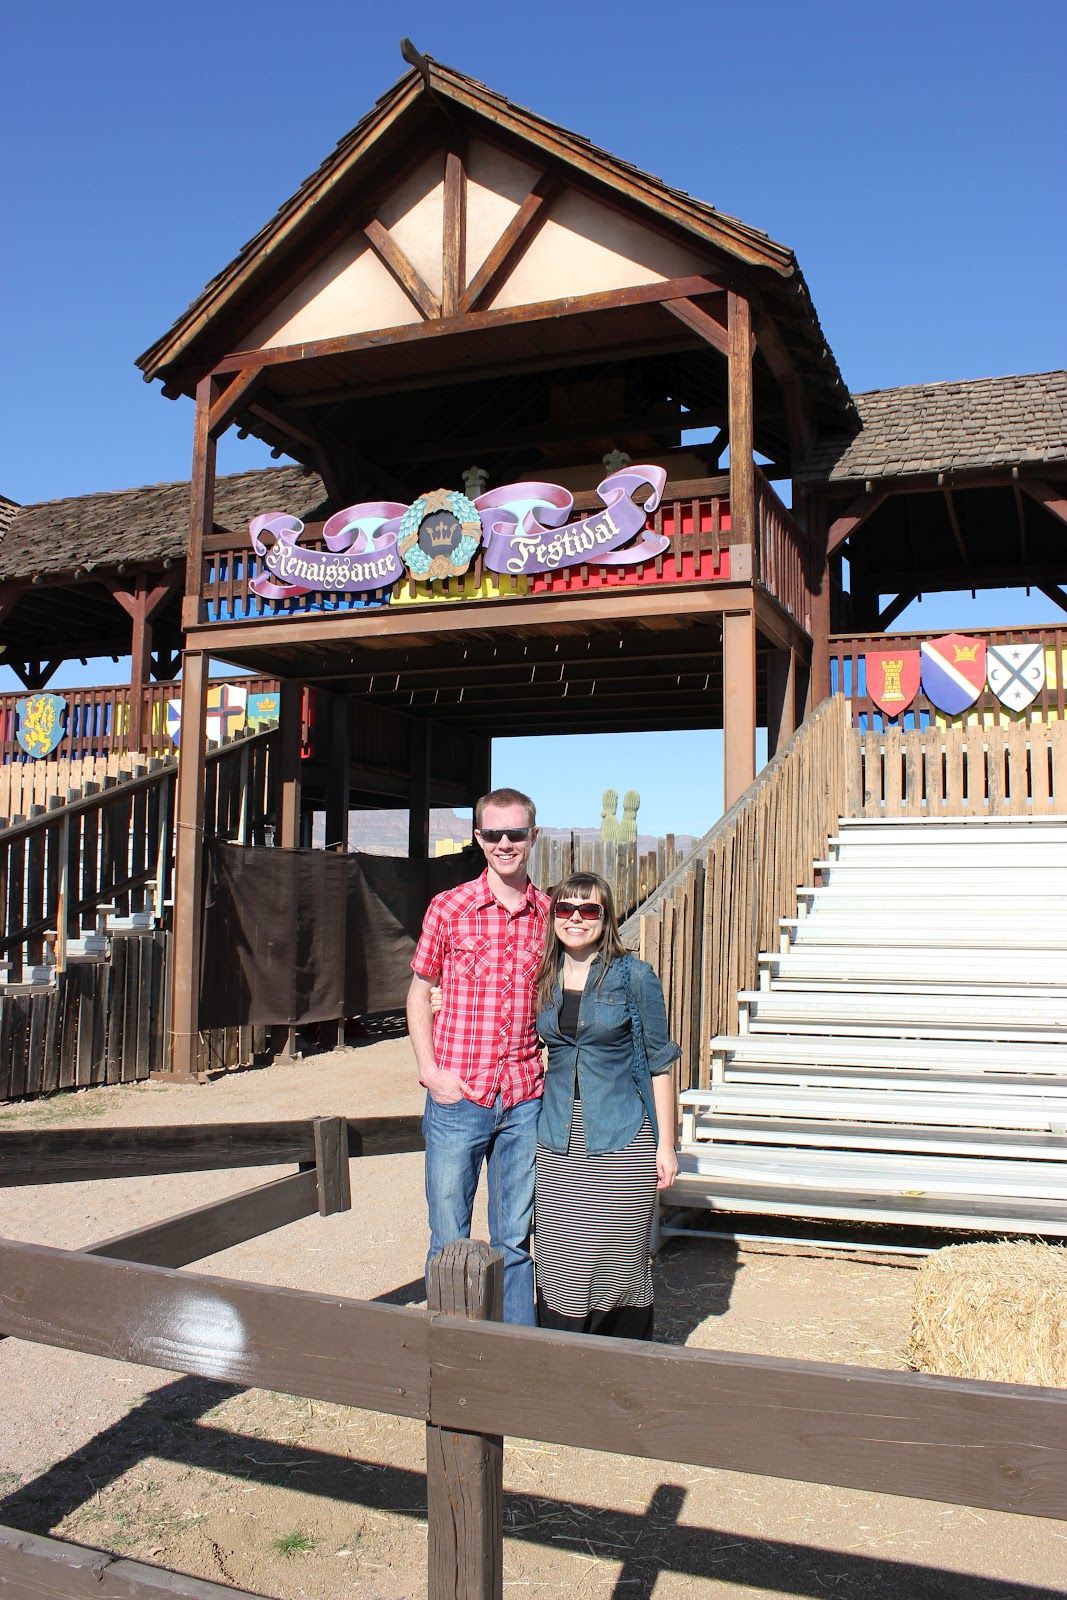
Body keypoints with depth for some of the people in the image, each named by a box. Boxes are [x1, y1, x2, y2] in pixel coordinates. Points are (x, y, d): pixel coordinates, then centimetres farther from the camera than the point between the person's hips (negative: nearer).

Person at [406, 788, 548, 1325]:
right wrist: (429, 1070, -4)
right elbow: (419, 992, 5)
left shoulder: (549, 914, 4)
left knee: (516, 1238, 13)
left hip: (526, 1100, 2)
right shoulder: (447, 908, -2)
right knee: (450, 1242, 7)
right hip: (458, 1098, -1)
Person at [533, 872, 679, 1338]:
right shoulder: (543, 980, 5)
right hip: (556, 1141, 3)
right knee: (560, 1262, 7)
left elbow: (658, 1063, -2)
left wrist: (665, 1145, -3)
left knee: (620, 1257, 5)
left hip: (621, 1142, -3)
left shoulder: (634, 977, -5)